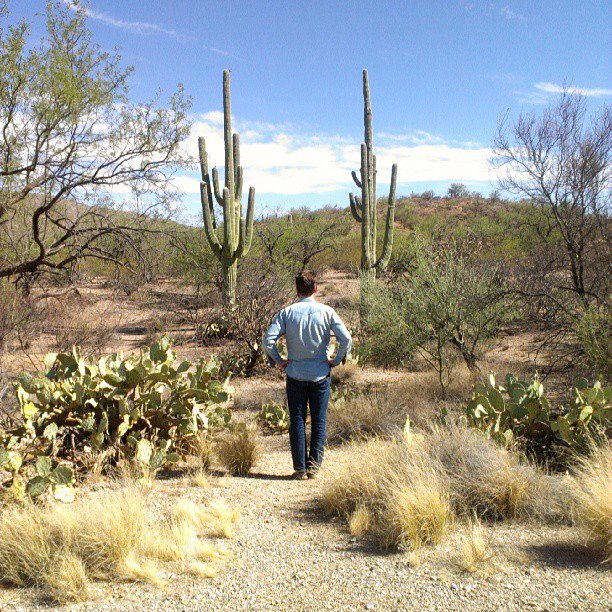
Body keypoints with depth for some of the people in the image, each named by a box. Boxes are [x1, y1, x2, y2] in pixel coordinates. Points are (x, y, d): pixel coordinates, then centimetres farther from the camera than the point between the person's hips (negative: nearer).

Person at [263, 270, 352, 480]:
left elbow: (268, 340, -12)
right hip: (321, 375, 0)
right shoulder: (326, 311, -5)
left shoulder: (287, 312, -4)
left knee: (297, 421, 8)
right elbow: (346, 339, -13)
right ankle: (314, 465, 10)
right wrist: (336, 360, 0)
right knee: (319, 421, 10)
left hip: (295, 375, 0)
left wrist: (278, 361, -1)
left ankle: (300, 469, 9)